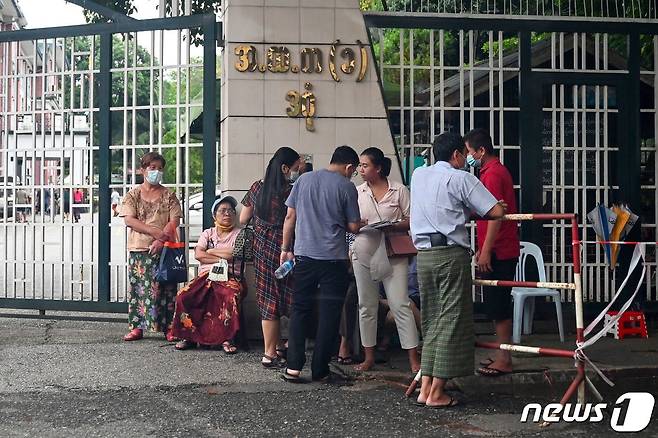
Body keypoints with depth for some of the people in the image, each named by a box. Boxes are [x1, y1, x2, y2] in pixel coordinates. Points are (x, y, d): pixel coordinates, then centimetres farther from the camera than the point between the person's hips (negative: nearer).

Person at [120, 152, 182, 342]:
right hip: (138, 249, 0)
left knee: (165, 288, -2)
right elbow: (129, 220, -4)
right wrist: (154, 231, -15)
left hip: (163, 250, 0)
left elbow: (174, 221, 0)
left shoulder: (168, 196, 9)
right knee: (138, 288, 0)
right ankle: (137, 327, 7)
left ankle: (168, 328, 3)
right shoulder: (133, 194, 8)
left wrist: (160, 240, -15)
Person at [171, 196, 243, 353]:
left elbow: (235, 254, -7)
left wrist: (211, 251, 4)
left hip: (229, 277, -3)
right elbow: (198, 254, 2)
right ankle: (188, 336, -11)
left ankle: (227, 339, -30)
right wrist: (222, 258, -5)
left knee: (231, 296, -38)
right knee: (183, 296, -25)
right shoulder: (208, 233, 20)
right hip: (206, 275, 3)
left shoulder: (238, 234, 12)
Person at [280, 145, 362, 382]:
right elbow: (354, 227, -3)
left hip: (304, 256, 3)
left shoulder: (304, 179, 6)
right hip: (333, 258, -3)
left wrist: (286, 249, 14)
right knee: (329, 314, 5)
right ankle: (320, 369, 8)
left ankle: (294, 367, 3)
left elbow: (290, 216, 7)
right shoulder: (346, 187, -4)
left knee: (300, 310, 10)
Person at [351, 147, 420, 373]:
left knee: (400, 305, -8)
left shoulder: (399, 190, -2)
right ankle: (369, 356, 19)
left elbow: (411, 220, -2)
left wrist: (393, 226, -18)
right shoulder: (357, 192, 9)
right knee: (366, 306, 9)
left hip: (393, 255, -4)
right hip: (364, 254, 4)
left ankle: (414, 358, -4)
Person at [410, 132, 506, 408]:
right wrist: (474, 210, 12)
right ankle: (437, 393, -2)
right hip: (451, 255, -6)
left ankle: (426, 388, 10)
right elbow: (496, 212, -8)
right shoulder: (461, 178, -4)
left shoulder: (418, 175, 15)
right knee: (451, 321, -1)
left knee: (432, 322, 13)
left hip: (423, 255, 7)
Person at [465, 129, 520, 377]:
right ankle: (502, 356, 18)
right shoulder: (497, 171, 19)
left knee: (498, 306, -6)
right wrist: (482, 249, 26)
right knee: (498, 306, 12)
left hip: (497, 253, -10)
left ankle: (504, 360, -2)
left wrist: (486, 250, -21)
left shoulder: (492, 174, -14)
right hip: (502, 251, 10)